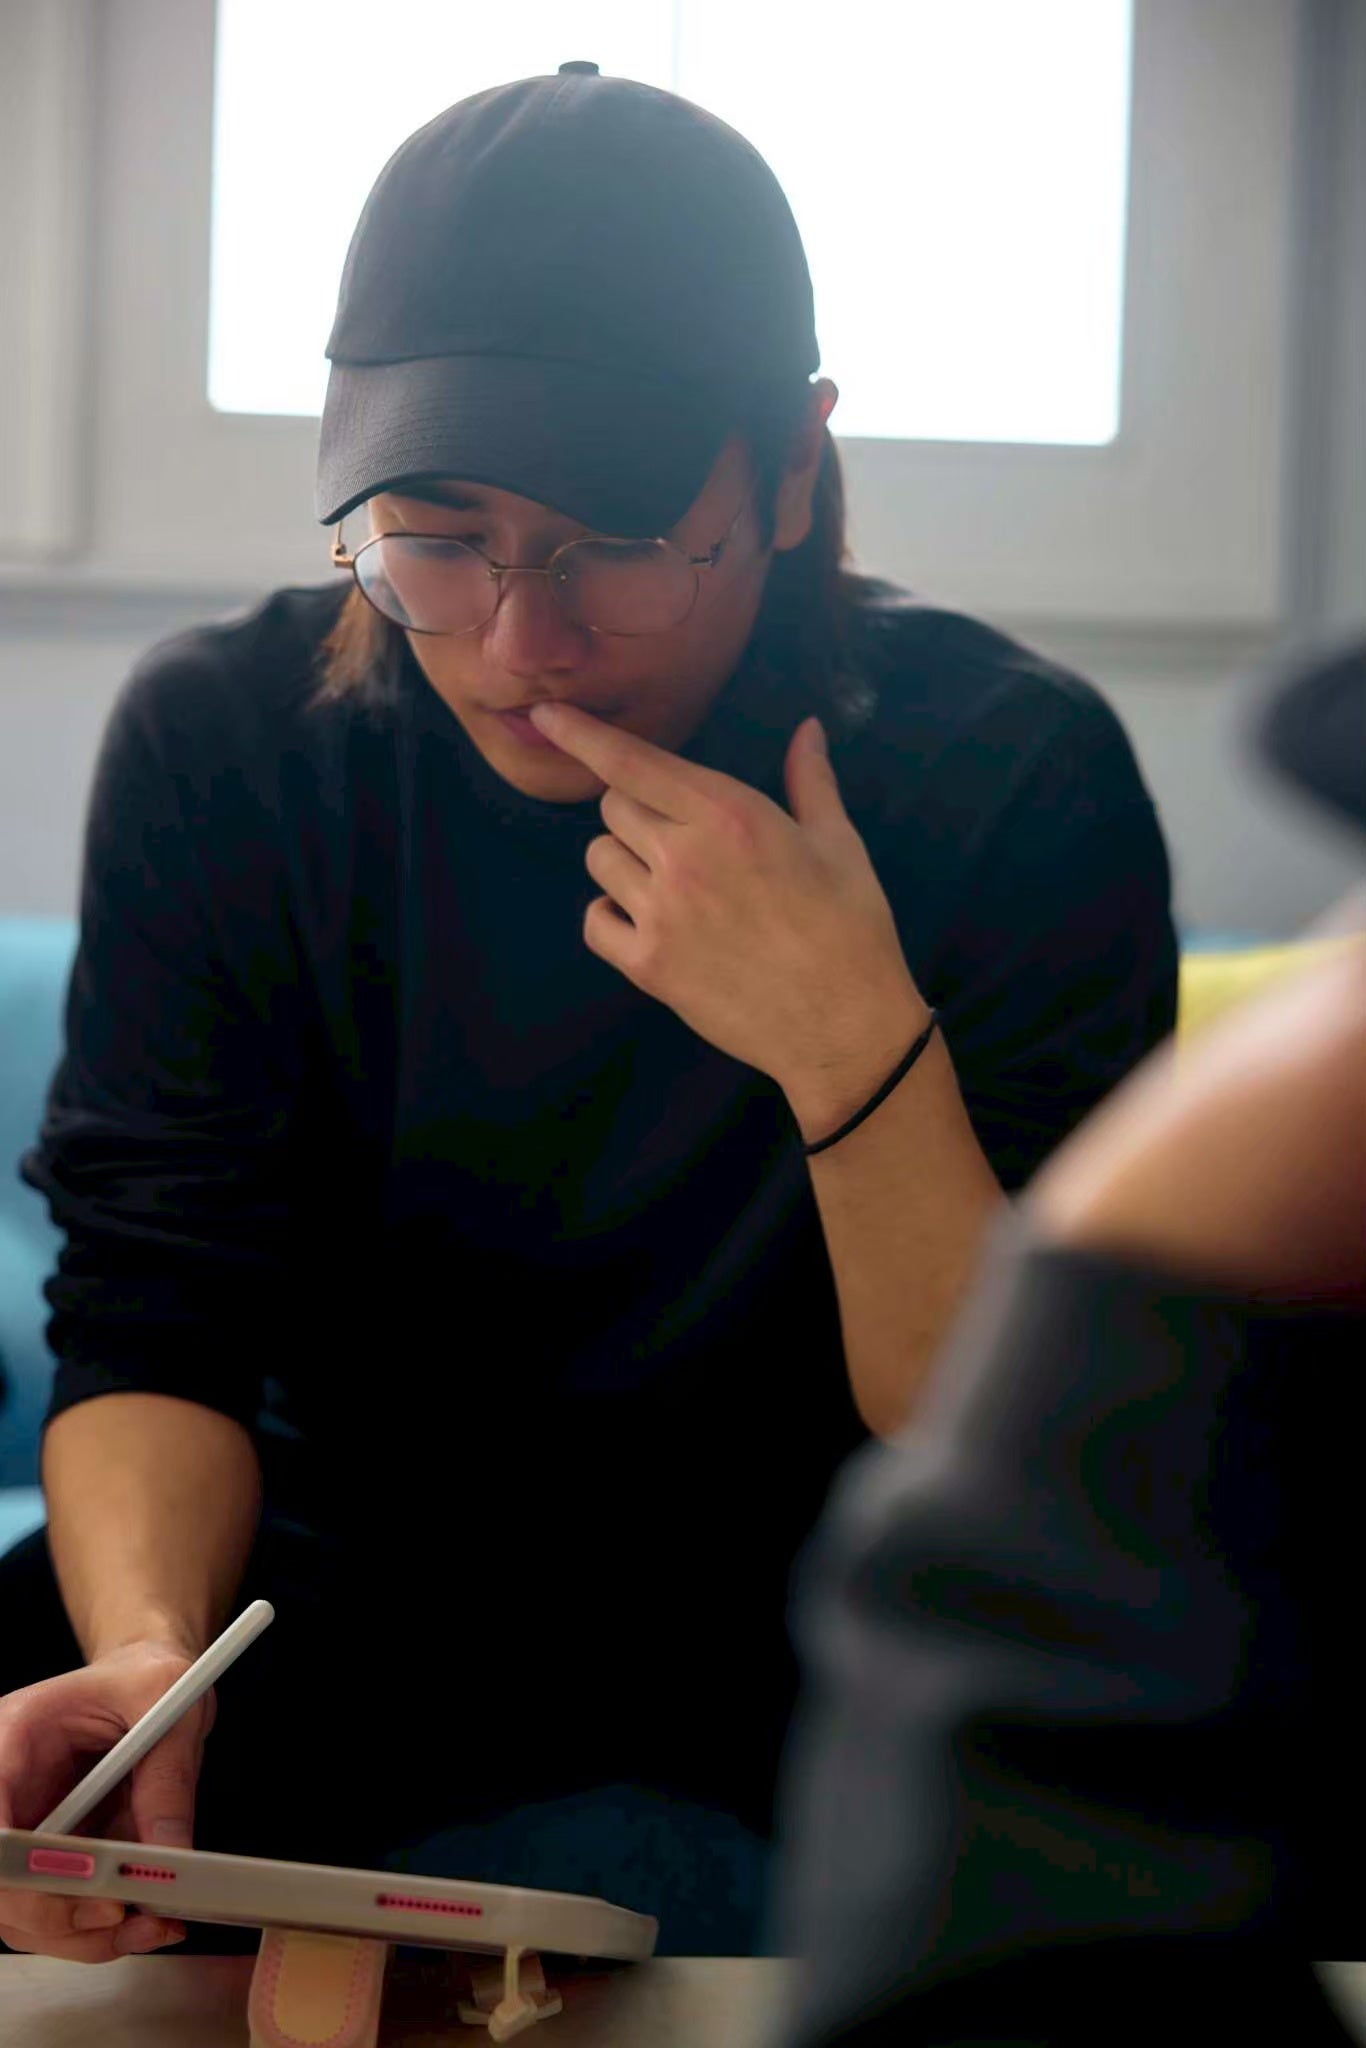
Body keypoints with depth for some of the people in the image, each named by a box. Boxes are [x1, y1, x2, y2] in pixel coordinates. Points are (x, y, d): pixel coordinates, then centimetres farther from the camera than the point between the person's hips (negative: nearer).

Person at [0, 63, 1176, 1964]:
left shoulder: (1013, 774, -14)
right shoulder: (221, 748, -7)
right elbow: (156, 1325, -9)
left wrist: (856, 1053, -30)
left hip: (796, 1653, -1)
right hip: (342, 1580, 1)